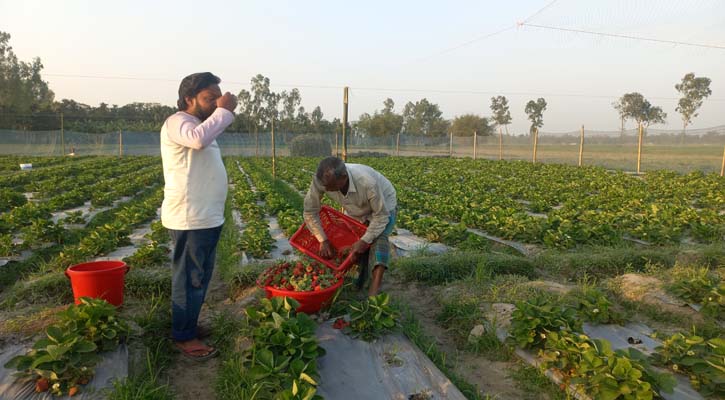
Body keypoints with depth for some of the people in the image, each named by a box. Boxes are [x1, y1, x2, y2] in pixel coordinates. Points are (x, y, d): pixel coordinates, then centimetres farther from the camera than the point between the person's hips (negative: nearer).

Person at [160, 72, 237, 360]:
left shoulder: (200, 126, 19)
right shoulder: (177, 122, -12)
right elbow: (199, 139, -34)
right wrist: (224, 111, -24)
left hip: (207, 218, 10)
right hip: (190, 219, -10)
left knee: (200, 277, 18)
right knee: (189, 278, -1)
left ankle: (189, 326, 33)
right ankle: (184, 336, 12)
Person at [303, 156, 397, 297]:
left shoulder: (367, 182, -44)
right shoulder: (320, 180, -33)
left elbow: (381, 215, -29)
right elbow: (310, 211, -19)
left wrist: (365, 240, -30)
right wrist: (323, 240, -18)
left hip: (384, 205, -5)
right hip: (356, 212, 5)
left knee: (379, 238, -27)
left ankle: (373, 292, -31)